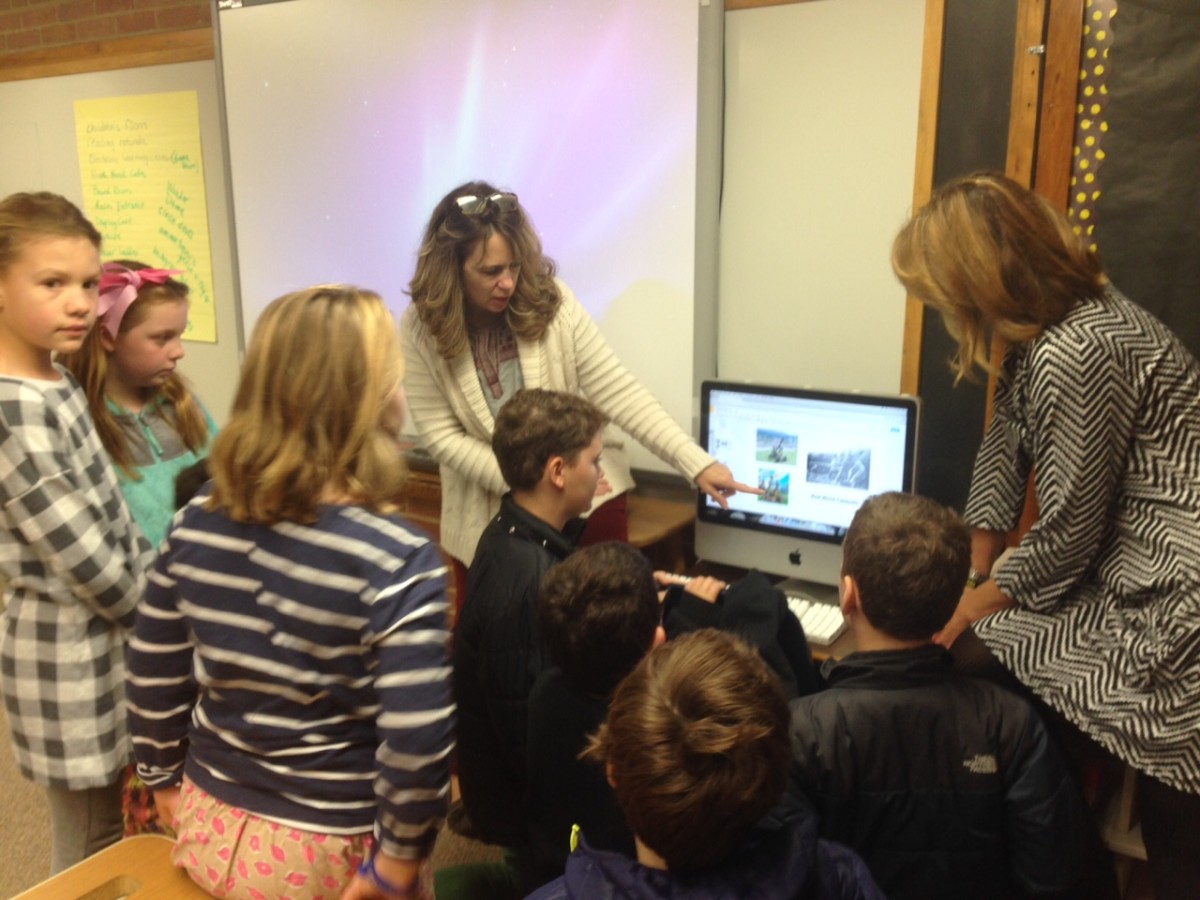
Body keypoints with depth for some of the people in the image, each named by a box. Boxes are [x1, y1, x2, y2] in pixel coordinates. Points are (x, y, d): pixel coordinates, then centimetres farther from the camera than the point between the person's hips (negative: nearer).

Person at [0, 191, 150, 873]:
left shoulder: (57, 383, 4)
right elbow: (86, 560, -22)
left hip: (110, 635, 9)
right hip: (72, 655, -8)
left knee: (114, 836, 24)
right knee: (90, 856, 11)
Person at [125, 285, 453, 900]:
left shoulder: (198, 521, -9)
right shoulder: (396, 559, -26)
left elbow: (152, 678, 0)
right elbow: (419, 744, -27)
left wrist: (166, 781, 14)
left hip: (213, 827, 5)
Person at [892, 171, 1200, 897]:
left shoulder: (1073, 354, -23)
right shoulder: (1051, 327, 8)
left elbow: (1066, 534, -18)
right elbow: (1002, 454, 9)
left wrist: (969, 608, -5)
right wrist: (969, 577, 5)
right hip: (1122, 571, 9)